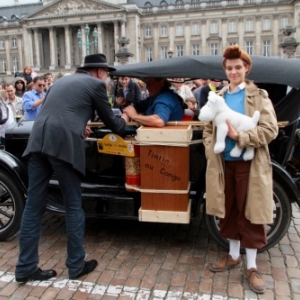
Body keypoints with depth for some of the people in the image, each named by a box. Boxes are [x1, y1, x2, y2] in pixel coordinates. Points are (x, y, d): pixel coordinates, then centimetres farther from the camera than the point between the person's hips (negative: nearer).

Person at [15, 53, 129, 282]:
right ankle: (77, 265, 17)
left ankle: (26, 267, 18)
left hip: (38, 140, 7)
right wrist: (125, 119, 34)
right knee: (73, 206, 6)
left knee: (34, 205, 9)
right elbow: (112, 123, 14)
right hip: (63, 144, -7)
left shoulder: (63, 80, 29)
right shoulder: (96, 84, 9)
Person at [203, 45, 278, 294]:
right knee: (229, 212, 14)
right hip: (224, 163, 4)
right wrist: (211, 151, -6)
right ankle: (233, 255, 33)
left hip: (250, 164, -4)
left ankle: (251, 267, 19)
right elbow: (208, 129, 11)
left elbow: (270, 130, -13)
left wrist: (239, 136, -23)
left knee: (249, 214, 5)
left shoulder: (259, 96, -3)